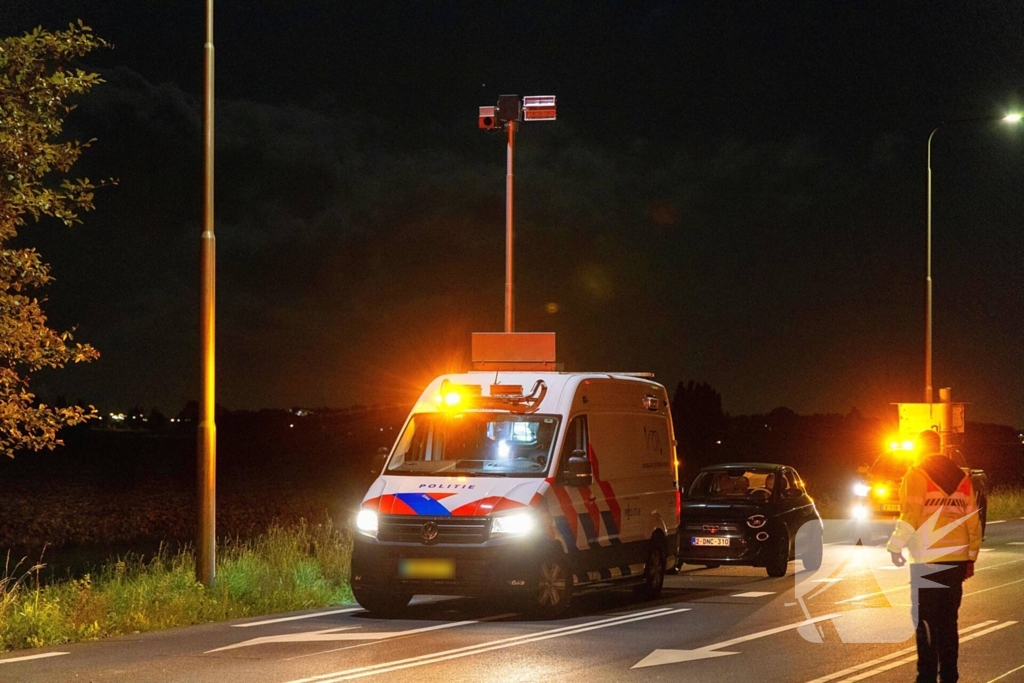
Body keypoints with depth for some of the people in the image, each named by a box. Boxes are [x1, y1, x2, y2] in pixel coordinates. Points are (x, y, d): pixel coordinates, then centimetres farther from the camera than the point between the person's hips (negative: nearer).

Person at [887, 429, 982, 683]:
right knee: (948, 620, 11)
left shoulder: (917, 475, -4)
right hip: (956, 558, 5)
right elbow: (973, 521, 10)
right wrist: (971, 557, 16)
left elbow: (910, 516, -13)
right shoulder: (961, 478, 11)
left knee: (927, 621, -1)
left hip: (927, 560, -5)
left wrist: (896, 547, -5)